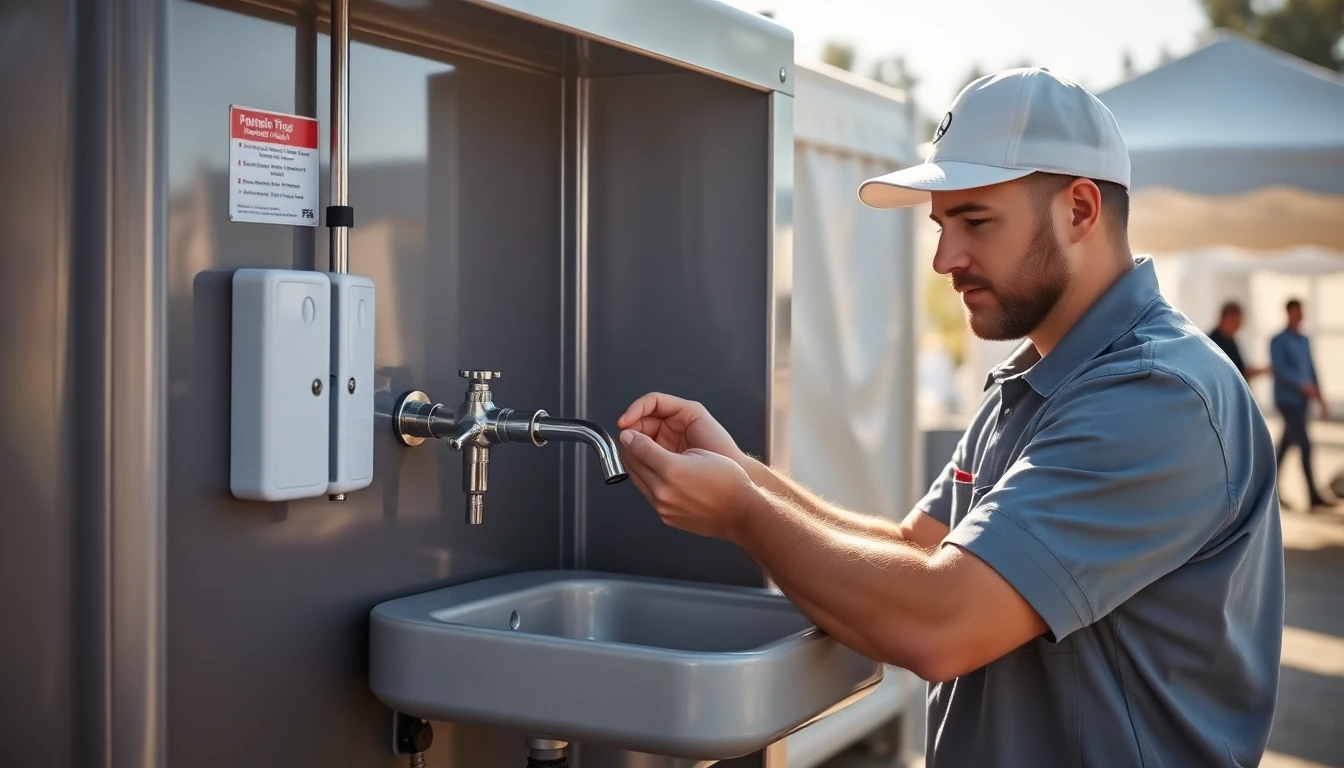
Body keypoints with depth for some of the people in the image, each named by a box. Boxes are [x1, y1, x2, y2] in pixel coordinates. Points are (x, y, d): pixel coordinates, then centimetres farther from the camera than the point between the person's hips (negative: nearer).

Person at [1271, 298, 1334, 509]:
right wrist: (1303, 385, -30)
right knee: (1305, 444, -11)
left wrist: (1320, 400, 14)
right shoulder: (1278, 341, -7)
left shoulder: (1304, 341, 15)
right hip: (1287, 399, -7)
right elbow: (1280, 368, -18)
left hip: (1301, 400, 7)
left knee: (1286, 444, 11)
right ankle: (1313, 495, -9)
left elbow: (1311, 369, 18)